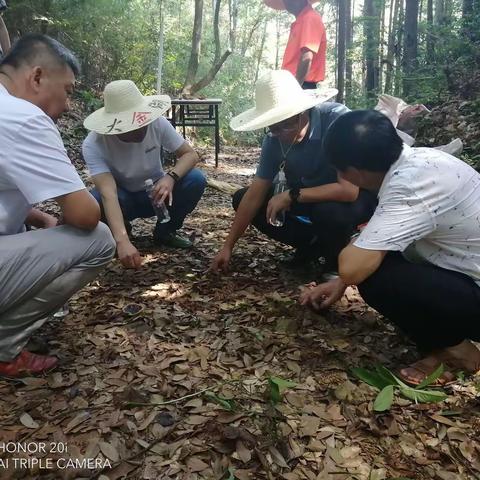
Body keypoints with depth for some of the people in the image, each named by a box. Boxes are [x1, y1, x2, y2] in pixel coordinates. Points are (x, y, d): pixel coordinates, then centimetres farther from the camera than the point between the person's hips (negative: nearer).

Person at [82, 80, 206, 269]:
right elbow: (108, 193, -40)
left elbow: (190, 154, -16)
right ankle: (120, 230, 2)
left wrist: (171, 177, -38)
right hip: (123, 199, -2)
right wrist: (122, 241, -54)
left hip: (155, 193, 2)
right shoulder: (94, 144, -30)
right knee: (94, 201, -36)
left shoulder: (157, 123, -23)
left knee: (196, 179, -25)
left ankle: (164, 231, 0)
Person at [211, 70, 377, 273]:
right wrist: (228, 246, -9)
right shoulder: (274, 139, -16)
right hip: (308, 196, 6)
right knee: (241, 199, -4)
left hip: (355, 196, -5)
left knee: (331, 211, -40)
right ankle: (312, 244, 4)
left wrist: (291, 196, -29)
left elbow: (349, 190, -35)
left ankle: (335, 263, -5)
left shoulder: (337, 120, -31)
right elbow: (255, 194, -10)